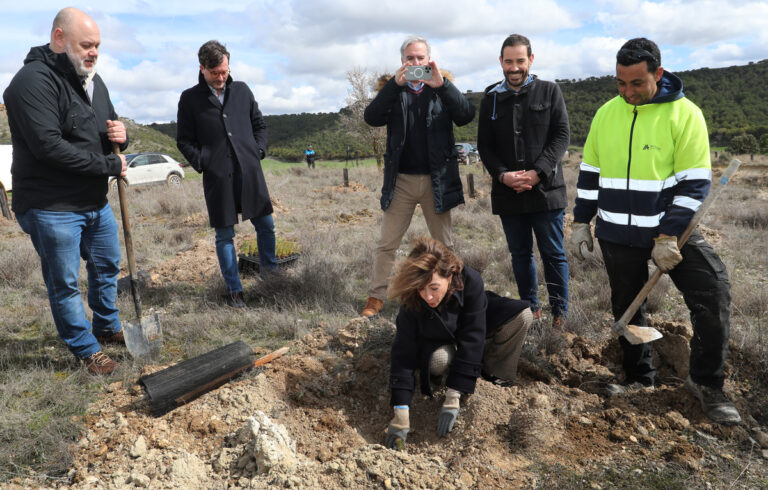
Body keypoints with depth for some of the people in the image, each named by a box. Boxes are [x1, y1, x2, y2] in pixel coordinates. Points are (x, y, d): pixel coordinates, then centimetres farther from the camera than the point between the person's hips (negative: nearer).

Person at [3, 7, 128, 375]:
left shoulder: (93, 81, 11)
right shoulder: (34, 81, -17)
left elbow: (110, 130, 20)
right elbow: (49, 146, -26)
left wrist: (120, 136, -6)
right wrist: (110, 165, -19)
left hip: (95, 202, 9)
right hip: (51, 208, -8)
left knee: (108, 267, 20)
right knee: (64, 284, 5)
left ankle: (107, 327, 40)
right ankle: (86, 349, 20)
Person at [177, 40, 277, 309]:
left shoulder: (242, 90, 11)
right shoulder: (190, 98, 3)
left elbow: (259, 123, 20)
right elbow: (184, 140, 6)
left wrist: (259, 151, 5)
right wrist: (202, 162, -8)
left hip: (249, 171, 3)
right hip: (217, 177, -2)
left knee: (266, 225, 6)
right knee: (224, 236, 3)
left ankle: (270, 272, 28)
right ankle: (234, 291, 13)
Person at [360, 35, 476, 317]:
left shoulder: (442, 90, 7)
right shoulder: (393, 91, 7)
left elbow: (466, 116, -11)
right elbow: (371, 118, -11)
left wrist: (442, 85, -23)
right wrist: (395, 83, -21)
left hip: (437, 180, 0)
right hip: (400, 180, 0)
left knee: (444, 244, 9)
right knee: (386, 244, 2)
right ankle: (376, 297, 11)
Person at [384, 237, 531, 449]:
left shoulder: (470, 280, -37)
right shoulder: (412, 302, -34)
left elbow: (472, 338, -36)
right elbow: (403, 352, -33)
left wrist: (453, 397, -39)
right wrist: (401, 412, -39)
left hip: (474, 323, 1)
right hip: (438, 341, -1)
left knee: (522, 316, -24)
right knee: (439, 361, -37)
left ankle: (493, 373, -3)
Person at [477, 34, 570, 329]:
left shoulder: (550, 91, 4)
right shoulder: (491, 99, 9)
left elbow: (562, 136, -2)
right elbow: (484, 145, 7)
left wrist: (537, 173, -14)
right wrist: (503, 175, -10)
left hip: (546, 190, -2)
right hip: (507, 193, 3)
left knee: (553, 254, 4)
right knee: (520, 254, 12)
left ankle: (559, 312, 17)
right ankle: (531, 308, 26)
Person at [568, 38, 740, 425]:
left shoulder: (684, 114, -9)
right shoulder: (606, 113, 3)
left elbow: (695, 184, -12)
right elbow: (589, 172, 11)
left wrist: (668, 236, -18)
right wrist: (581, 222, 9)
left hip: (672, 229, -3)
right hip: (617, 234, 3)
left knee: (713, 296, -12)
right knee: (626, 307, 12)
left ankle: (707, 383, 7)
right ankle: (640, 378, 31)